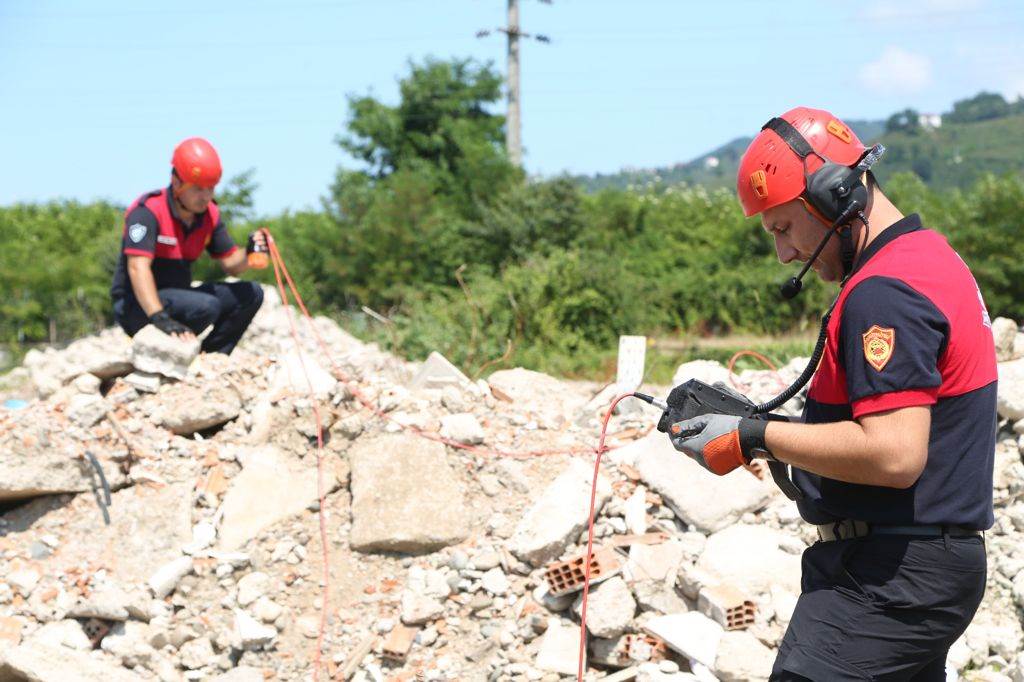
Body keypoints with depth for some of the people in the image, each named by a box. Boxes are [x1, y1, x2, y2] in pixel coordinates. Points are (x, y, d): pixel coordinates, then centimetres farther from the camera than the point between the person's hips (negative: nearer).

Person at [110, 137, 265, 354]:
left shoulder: (209, 213, 2)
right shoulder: (148, 211, -21)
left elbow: (231, 265, 6)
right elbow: (138, 268, -32)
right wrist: (159, 318, -46)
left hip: (176, 299, 8)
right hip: (136, 306, -8)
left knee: (251, 294, -1)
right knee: (206, 307, -32)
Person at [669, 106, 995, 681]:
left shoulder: (884, 293, -18)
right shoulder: (933, 256, 15)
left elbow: (894, 455, -26)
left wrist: (755, 438, -18)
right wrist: (792, 435, 11)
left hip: (890, 579, -11)